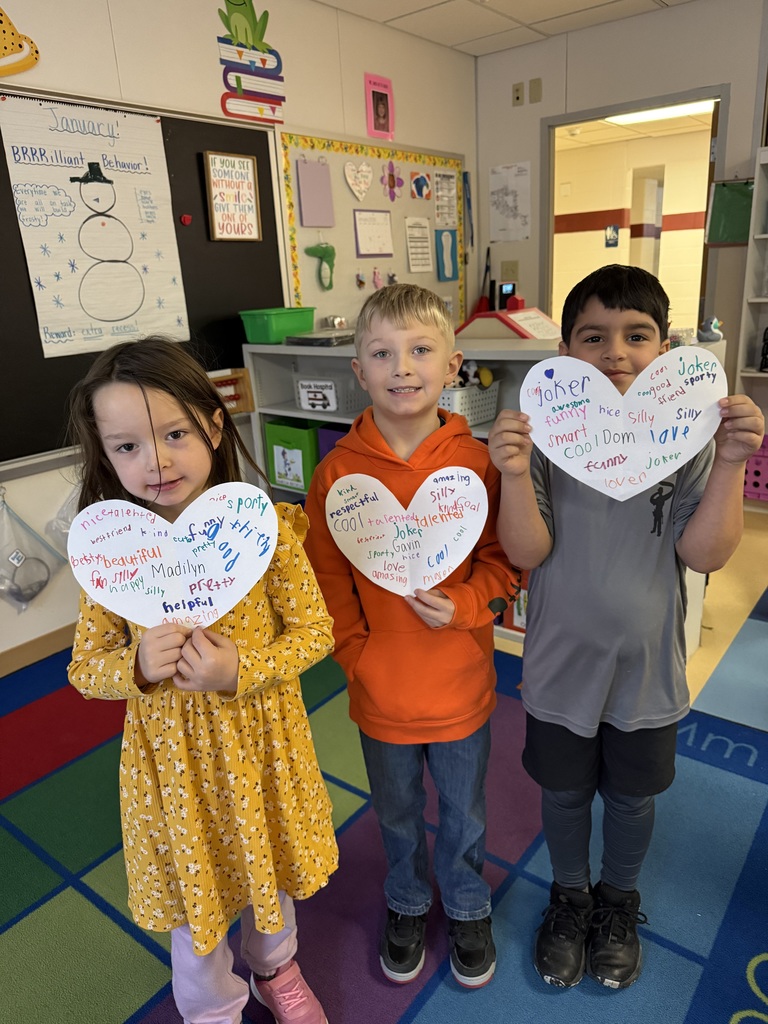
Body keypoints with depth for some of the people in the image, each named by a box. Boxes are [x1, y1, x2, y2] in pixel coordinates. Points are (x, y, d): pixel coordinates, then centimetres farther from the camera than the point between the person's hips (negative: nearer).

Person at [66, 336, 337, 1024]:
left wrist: (242, 670, -26)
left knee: (269, 867, 27)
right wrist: (137, 668, -25)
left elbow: (315, 629, -11)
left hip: (262, 737, 1)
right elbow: (86, 670, -4)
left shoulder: (264, 528, -18)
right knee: (194, 893, 21)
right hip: (171, 752, 0)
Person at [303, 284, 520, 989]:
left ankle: (468, 907, 53)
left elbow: (503, 558, -6)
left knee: (464, 813, 24)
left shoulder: (477, 461, -14)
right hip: (380, 691, 1)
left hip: (461, 685, 0)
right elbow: (327, 579, -6)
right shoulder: (338, 470, -13)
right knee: (397, 813, 26)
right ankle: (407, 904, 55)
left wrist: (464, 604, -22)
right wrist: (357, 657, -9)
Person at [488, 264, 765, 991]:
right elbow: (526, 552, -17)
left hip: (646, 666, 1)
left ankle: (618, 901, 52)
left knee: (631, 796, 23)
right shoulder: (543, 437, -13)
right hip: (560, 664, 0)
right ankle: (569, 895, 50)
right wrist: (514, 475, -35)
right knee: (564, 792, 20)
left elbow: (704, 554, -15)